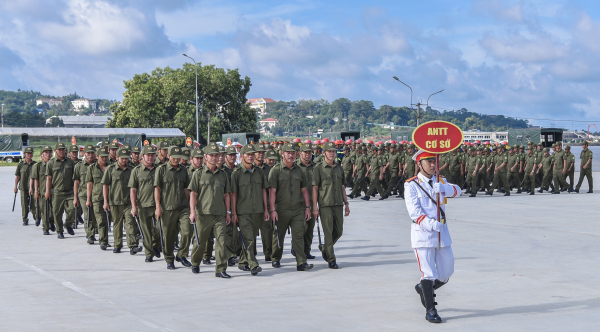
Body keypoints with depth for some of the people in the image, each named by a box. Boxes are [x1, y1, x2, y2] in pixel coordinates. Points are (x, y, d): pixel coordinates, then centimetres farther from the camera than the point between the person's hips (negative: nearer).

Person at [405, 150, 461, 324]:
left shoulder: (440, 182, 11)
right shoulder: (411, 185, -4)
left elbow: (457, 190, -9)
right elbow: (414, 211, -14)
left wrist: (443, 188, -30)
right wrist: (430, 224, -30)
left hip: (442, 232, 5)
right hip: (422, 233, -5)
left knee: (446, 272, 10)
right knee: (428, 273, -7)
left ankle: (424, 289, 36)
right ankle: (430, 310, 3)